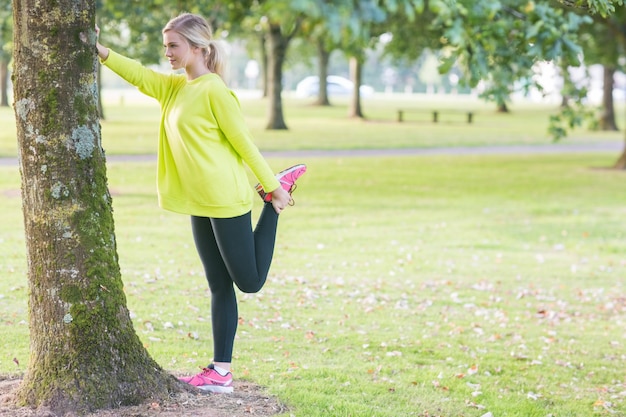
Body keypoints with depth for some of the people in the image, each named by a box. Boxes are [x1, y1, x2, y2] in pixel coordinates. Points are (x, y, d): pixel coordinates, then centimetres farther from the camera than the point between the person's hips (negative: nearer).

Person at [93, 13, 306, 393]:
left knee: (250, 282, 3)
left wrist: (273, 188, -8)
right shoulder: (174, 87, 11)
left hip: (226, 200, -8)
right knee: (220, 287, 9)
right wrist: (100, 51, -13)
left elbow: (244, 143, -12)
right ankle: (221, 372, 11)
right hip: (200, 204, 8)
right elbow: (139, 74, 1)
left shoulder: (214, 90, -14)